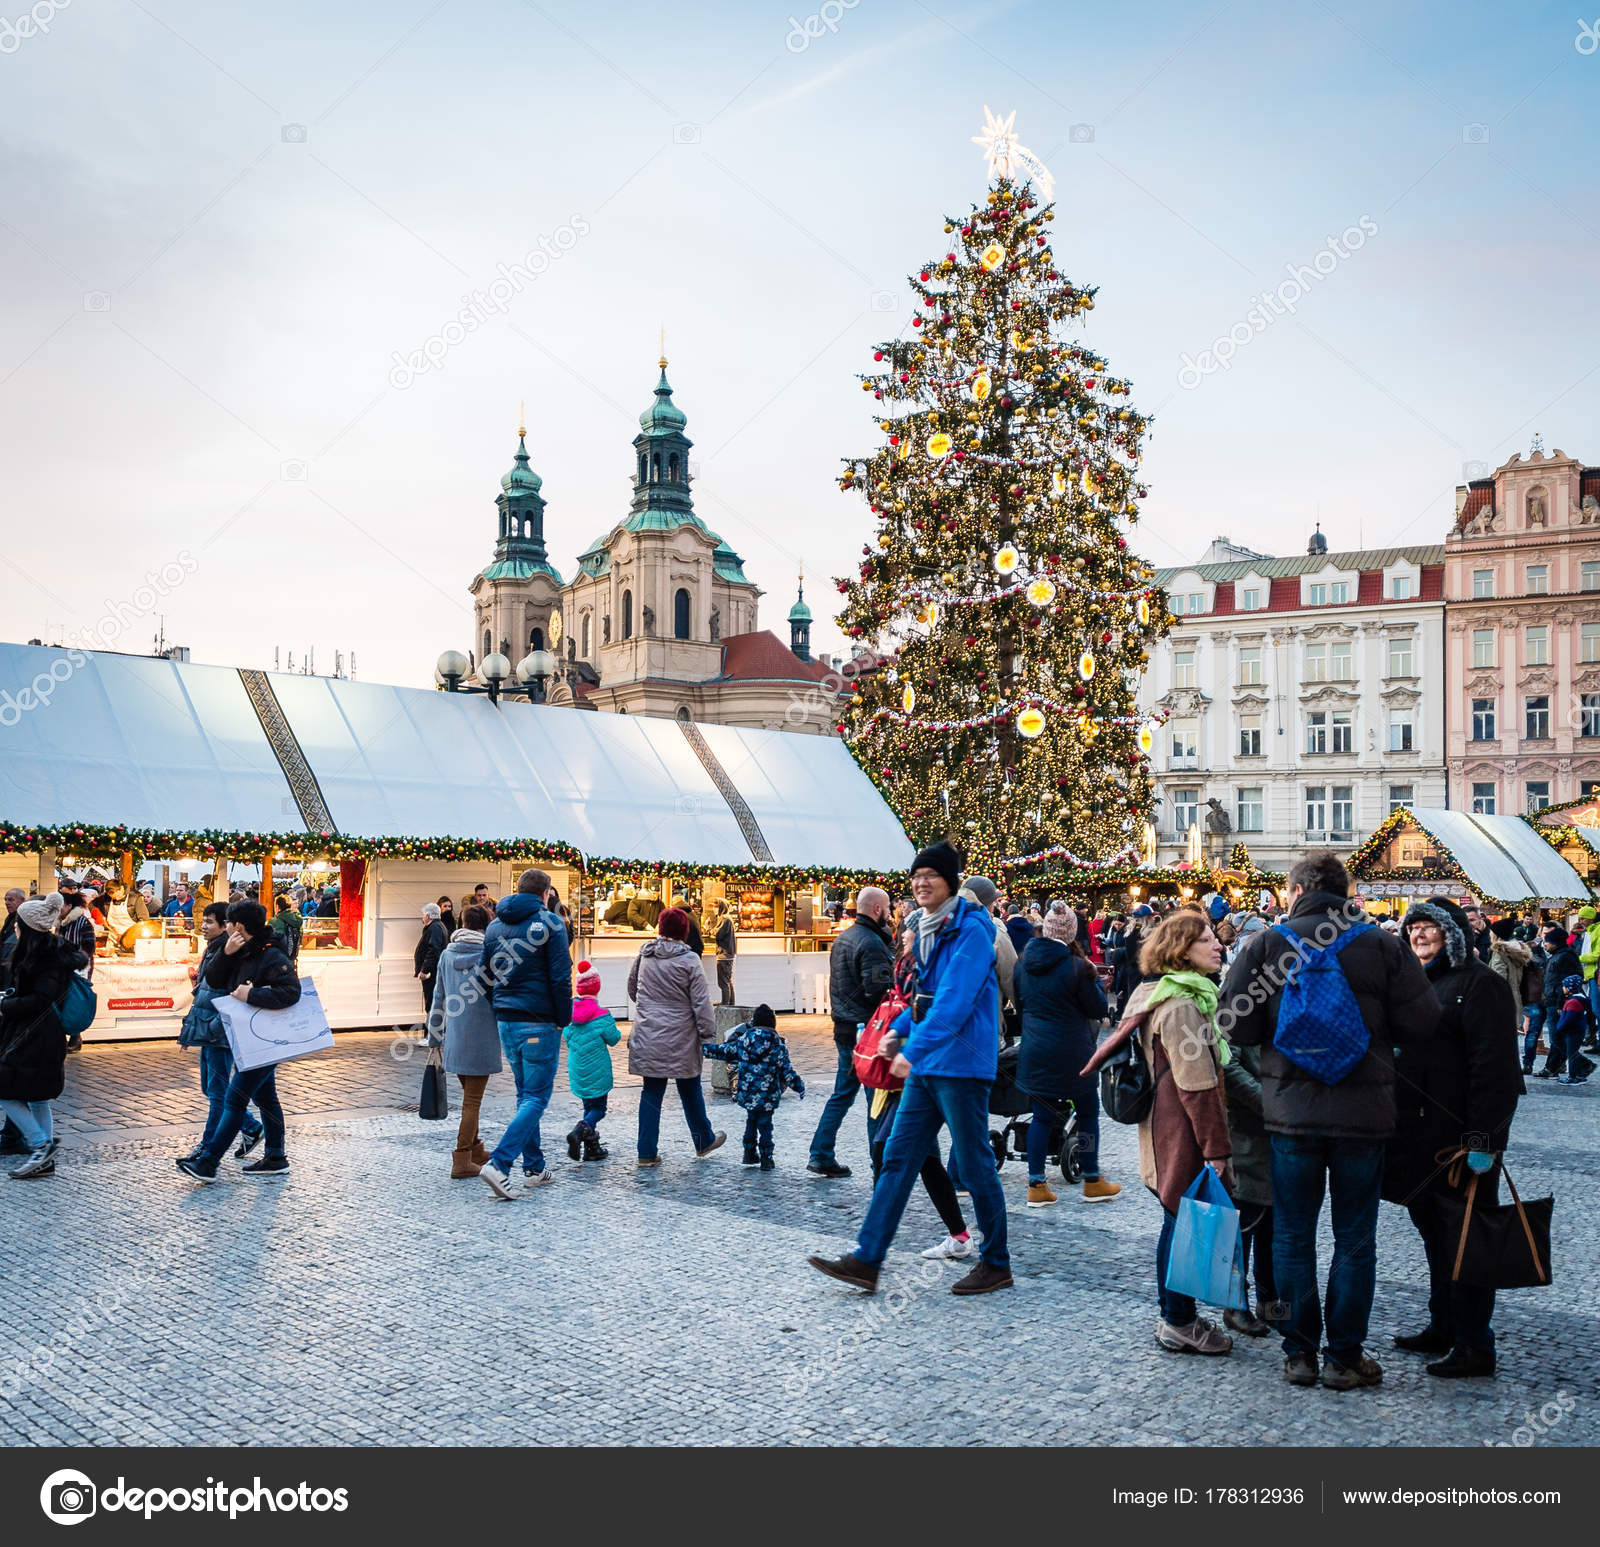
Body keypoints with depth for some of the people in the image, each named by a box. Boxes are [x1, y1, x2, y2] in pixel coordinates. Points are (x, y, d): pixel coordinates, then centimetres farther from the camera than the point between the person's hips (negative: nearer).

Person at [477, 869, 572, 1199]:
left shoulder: (494, 926, 10)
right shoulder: (549, 923, -8)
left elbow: (485, 974, 11)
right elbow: (561, 977, -12)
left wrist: (499, 1011, 17)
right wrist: (563, 1020, -3)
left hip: (506, 1023, 7)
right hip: (540, 1024, -6)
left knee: (525, 1095, 16)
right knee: (536, 1098, -2)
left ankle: (534, 1169, 18)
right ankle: (499, 1164, -15)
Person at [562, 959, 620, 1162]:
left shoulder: (569, 1011, -2)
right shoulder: (601, 1015, -17)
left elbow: (566, 1037, 10)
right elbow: (613, 1039, -7)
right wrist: (613, 1028, 12)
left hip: (577, 1072, 5)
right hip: (597, 1072, -5)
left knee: (589, 1106, 16)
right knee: (598, 1108, 4)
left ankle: (592, 1148, 15)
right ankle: (580, 1132, -22)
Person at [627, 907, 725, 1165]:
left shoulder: (644, 955, 3)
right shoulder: (689, 960, -11)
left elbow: (632, 990, 17)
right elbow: (701, 1002, -11)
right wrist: (708, 1036, -5)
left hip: (648, 1037, 3)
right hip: (680, 1038, -3)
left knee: (651, 1093, 8)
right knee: (690, 1091, 13)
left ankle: (647, 1153, 7)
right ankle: (703, 1141, 29)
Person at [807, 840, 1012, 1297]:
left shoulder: (971, 929, -14)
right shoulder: (929, 929, 14)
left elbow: (955, 998, -24)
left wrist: (915, 1048, -30)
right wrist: (898, 1030, 19)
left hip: (961, 1064, -9)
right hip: (926, 1065, 9)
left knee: (974, 1165, 3)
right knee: (897, 1159, 6)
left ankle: (996, 1263, 18)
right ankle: (866, 1260, 8)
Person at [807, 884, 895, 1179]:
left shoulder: (843, 938, 13)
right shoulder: (872, 942, -17)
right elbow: (878, 990, -23)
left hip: (844, 1029, 9)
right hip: (866, 1031, -9)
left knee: (842, 1094, 15)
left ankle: (820, 1155, 14)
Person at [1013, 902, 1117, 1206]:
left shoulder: (1024, 961, 0)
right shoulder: (1076, 966, -16)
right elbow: (1098, 1009, -7)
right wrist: (1094, 978, 5)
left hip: (1034, 1052, 5)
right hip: (1071, 1052, -5)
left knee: (1041, 1115, 10)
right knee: (1088, 1111, 11)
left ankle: (1036, 1185, 8)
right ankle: (1092, 1182, 19)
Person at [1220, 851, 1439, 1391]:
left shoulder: (1267, 944, -6)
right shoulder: (1383, 946, -4)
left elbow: (1236, 1027, -8)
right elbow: (1421, 1023, -5)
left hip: (1291, 1112, 0)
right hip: (1364, 1114, 0)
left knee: (1292, 1235, 12)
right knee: (1355, 1239, 11)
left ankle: (1299, 1353, 18)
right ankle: (1344, 1358, 17)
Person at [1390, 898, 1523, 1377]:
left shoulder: (1478, 983, -12)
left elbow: (1494, 1068, -18)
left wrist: (1483, 1139, -22)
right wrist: (1398, 1127, 18)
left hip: (1461, 1138, -9)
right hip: (1420, 1135, 9)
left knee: (1464, 1242, -2)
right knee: (1435, 1233, 16)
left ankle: (1474, 1346, 7)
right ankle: (1442, 1328, 28)